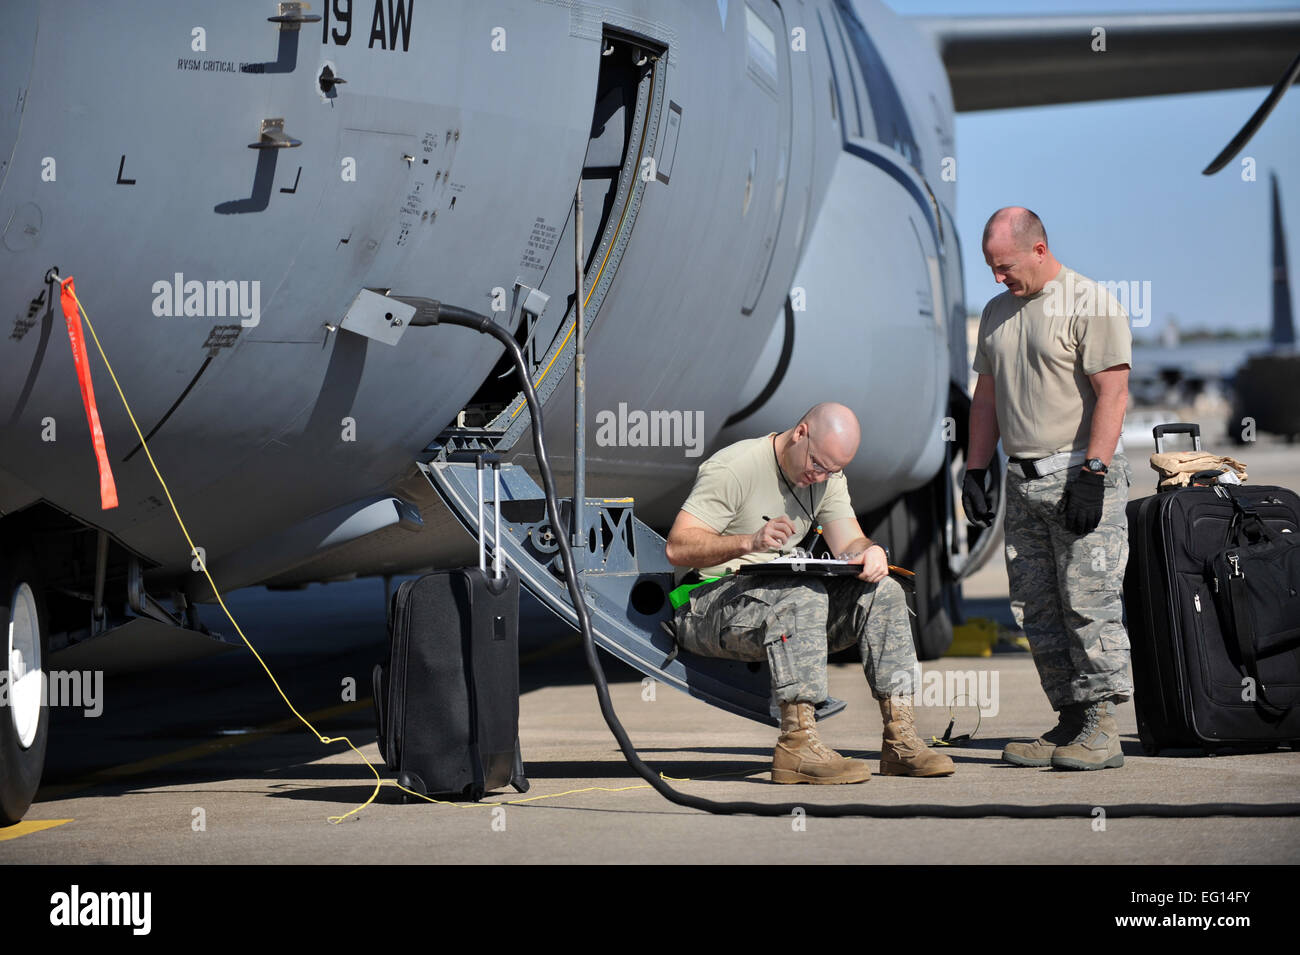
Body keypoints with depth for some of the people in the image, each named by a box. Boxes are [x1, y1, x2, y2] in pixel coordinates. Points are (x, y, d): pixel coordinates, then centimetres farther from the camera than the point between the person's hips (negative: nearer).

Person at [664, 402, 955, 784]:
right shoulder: (733, 468, -15)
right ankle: (797, 744, -41)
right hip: (707, 605, -7)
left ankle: (900, 740, -16)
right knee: (803, 597, -36)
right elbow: (678, 548, -22)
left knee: (882, 592, -12)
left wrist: (871, 552, -24)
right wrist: (749, 542, -38)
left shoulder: (828, 477, 8)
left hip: (779, 599, 7)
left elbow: (850, 544, 1)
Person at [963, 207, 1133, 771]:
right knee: (1037, 612, 5)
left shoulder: (1091, 305, -7)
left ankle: (1101, 728, -8)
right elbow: (986, 396, 23)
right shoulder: (997, 312, 17)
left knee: (1089, 602, -10)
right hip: (1021, 481, 8)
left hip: (1083, 472, -8)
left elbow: (1112, 393, -14)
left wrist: (1091, 475, -20)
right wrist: (975, 469, 14)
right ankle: (1070, 722, 10)